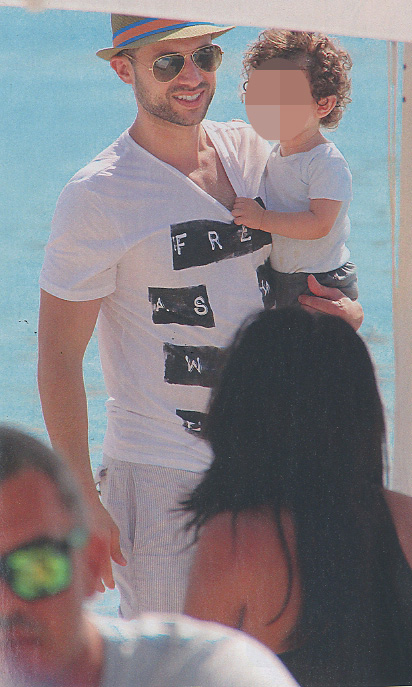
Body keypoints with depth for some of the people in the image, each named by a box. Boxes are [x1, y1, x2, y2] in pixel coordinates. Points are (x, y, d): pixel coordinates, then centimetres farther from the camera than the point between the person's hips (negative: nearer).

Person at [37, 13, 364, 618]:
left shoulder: (249, 152, 6)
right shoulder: (97, 197, -11)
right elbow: (58, 357, -10)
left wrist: (345, 308, 0)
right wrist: (81, 503, -13)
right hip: (158, 474, -6)